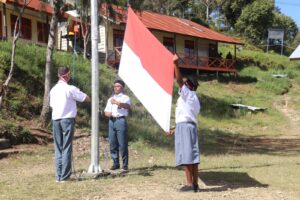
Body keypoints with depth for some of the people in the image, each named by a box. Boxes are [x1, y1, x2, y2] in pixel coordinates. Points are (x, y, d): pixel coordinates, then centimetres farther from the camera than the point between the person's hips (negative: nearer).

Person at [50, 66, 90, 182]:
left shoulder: (53, 90, 9)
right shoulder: (70, 89, -9)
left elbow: (52, 105, 16)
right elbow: (87, 99, -4)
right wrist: (77, 95, 14)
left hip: (55, 120, 6)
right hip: (67, 119, -5)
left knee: (58, 148, 9)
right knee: (66, 148, -2)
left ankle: (59, 176, 8)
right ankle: (64, 176, -3)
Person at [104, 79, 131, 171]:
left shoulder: (125, 98, 4)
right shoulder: (110, 99, 24)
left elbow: (128, 106, -18)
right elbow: (106, 111, 24)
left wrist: (117, 103, -35)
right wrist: (107, 113, -1)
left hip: (120, 120, -6)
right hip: (111, 121, 6)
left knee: (122, 144, -7)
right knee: (112, 144, 5)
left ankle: (125, 164, -2)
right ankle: (115, 163, 12)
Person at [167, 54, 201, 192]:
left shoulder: (187, 94, -1)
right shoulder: (193, 99, 25)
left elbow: (179, 80, -19)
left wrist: (176, 64, -27)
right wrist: (174, 130, 27)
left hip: (184, 126, -9)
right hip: (190, 126, 9)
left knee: (186, 156, -10)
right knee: (192, 156, 6)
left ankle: (190, 184, -11)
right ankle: (195, 184, 6)